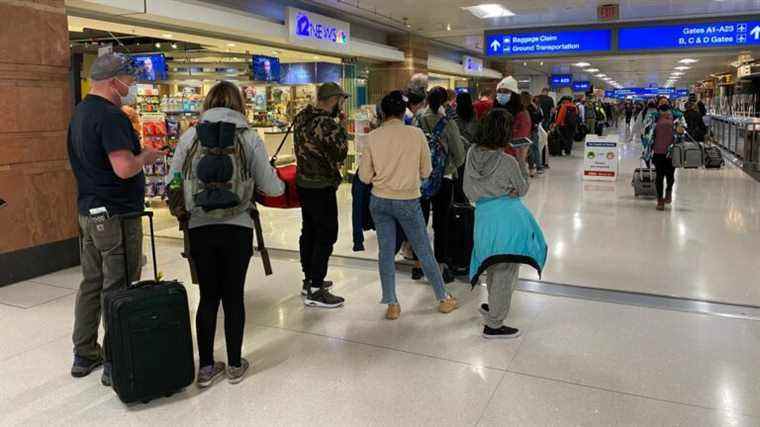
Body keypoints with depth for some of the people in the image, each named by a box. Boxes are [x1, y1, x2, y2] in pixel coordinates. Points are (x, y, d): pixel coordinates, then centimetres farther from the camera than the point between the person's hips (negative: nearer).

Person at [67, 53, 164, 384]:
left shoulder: (81, 112, 13)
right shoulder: (111, 116, -18)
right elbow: (124, 168, -27)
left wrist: (136, 156, 14)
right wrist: (145, 157, -8)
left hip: (88, 211, 10)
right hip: (116, 215, -10)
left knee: (91, 283, 16)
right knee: (118, 290, -1)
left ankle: (84, 355, 26)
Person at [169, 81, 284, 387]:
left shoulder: (190, 136, 2)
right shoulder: (249, 137, -2)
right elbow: (269, 187, -2)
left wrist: (182, 211, 23)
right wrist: (280, 184, 21)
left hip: (200, 227, 1)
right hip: (238, 227, -1)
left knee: (208, 296, 11)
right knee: (234, 296, 10)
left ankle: (206, 368, 19)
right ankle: (234, 365, 21)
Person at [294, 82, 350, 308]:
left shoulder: (301, 116, 5)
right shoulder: (328, 124, -21)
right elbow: (341, 154, -14)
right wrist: (342, 130, -3)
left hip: (302, 181, 9)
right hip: (322, 186, -9)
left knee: (309, 230, 17)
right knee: (326, 235, -2)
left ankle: (309, 279, 30)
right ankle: (315, 291, 1)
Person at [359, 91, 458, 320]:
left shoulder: (373, 137, -6)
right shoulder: (416, 134, -9)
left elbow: (364, 176, -3)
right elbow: (426, 172, -1)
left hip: (379, 200, 1)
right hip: (408, 201, -1)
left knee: (386, 252, 11)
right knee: (424, 251, 12)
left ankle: (392, 305, 16)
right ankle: (443, 299, 25)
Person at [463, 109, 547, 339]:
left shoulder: (473, 154, -3)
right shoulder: (508, 162, -19)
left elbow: (469, 191, 9)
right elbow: (522, 190, -1)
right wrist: (522, 161, 3)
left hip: (483, 216, 6)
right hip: (509, 217, -6)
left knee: (494, 265, 25)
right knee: (505, 270, 6)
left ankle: (493, 307, 43)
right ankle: (494, 325, 15)